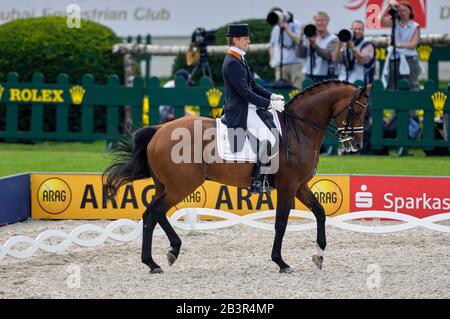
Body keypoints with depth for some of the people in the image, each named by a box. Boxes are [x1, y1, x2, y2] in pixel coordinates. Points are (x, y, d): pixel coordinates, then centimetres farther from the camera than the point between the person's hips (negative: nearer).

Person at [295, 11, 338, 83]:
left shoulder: (333, 38, -2)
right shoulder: (308, 37, 9)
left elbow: (328, 55, -17)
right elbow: (300, 54, 0)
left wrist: (314, 45, -31)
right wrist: (301, 38, -13)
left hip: (326, 77, -3)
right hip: (309, 76, 3)